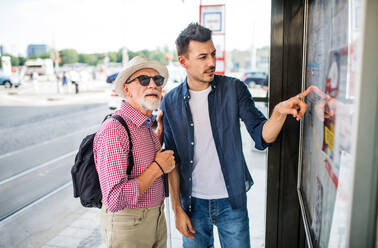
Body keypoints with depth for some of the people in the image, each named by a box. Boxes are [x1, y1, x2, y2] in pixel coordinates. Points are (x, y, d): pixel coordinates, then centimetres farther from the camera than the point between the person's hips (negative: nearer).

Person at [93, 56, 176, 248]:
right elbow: (115, 200, -30)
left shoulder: (146, 125, 2)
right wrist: (158, 167, -21)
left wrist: (160, 129, 6)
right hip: (127, 225, -8)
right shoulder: (113, 130, -24)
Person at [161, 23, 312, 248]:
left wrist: (279, 112, -29)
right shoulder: (171, 102, -5)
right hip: (193, 203, 1)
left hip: (232, 202, 0)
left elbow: (262, 137, -9)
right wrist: (177, 209, -2)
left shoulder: (234, 89, -6)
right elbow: (172, 160, -1)